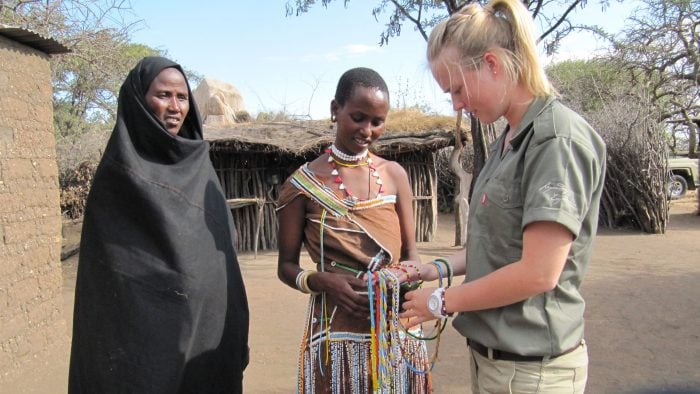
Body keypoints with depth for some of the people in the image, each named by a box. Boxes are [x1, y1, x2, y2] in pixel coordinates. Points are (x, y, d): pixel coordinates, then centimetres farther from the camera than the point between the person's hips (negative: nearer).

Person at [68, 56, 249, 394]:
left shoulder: (199, 164, 7)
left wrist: (234, 333, 8)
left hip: (208, 328, 6)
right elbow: (106, 275, -10)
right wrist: (110, 353, -12)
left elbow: (221, 250, 9)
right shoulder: (120, 171, -9)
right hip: (148, 332, -5)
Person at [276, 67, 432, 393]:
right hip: (338, 332, -3)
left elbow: (410, 252, 6)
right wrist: (323, 281, -20)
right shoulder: (304, 183, -7)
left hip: (397, 327, 3)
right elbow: (286, 266, -1)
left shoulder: (394, 174, 1)